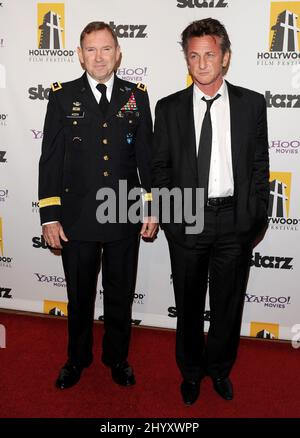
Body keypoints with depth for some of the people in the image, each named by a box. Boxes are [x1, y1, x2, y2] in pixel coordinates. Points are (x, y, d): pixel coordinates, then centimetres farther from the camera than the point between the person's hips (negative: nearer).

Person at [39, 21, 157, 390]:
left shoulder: (136, 96, 3)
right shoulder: (63, 97, -1)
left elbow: (147, 156, 5)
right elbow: (50, 160, -2)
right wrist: (49, 216, -6)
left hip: (125, 218, 1)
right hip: (77, 219, -1)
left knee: (120, 295, 15)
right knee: (79, 296, 16)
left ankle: (117, 358, 38)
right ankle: (77, 358, 38)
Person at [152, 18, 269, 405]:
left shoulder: (252, 104, 2)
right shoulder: (169, 108, 1)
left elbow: (260, 164, 4)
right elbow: (160, 167, 4)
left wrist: (257, 216, -2)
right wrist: (165, 217, -3)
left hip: (235, 220, 1)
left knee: (228, 302, 14)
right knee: (189, 304, 14)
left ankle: (220, 368, 38)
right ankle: (191, 371, 36)